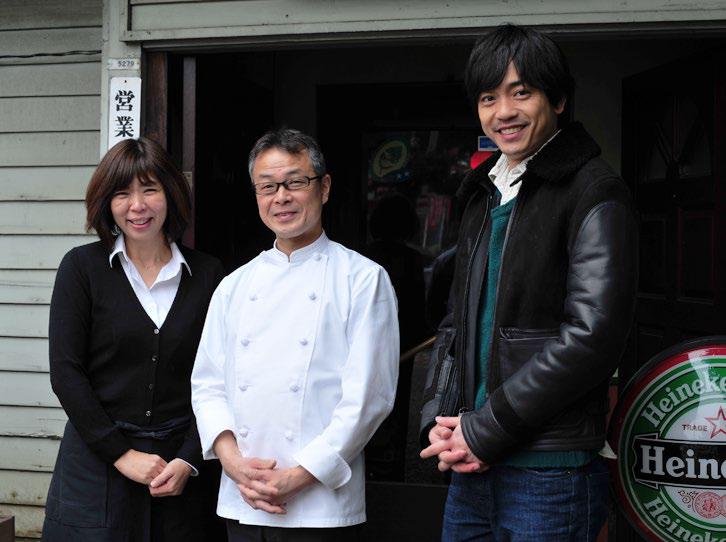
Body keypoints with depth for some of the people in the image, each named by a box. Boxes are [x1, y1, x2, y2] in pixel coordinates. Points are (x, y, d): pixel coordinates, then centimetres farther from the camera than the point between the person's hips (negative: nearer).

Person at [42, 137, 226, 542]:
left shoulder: (207, 274, 3)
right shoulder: (82, 266, 0)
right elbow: (65, 372, -5)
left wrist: (189, 461, -8)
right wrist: (122, 455, -10)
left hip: (178, 464, 1)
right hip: (96, 460, -1)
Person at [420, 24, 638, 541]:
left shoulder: (594, 192, -8)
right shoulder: (485, 196, 15)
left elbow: (593, 336, -17)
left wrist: (484, 431, -15)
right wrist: (439, 422, 1)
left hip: (549, 476, -6)